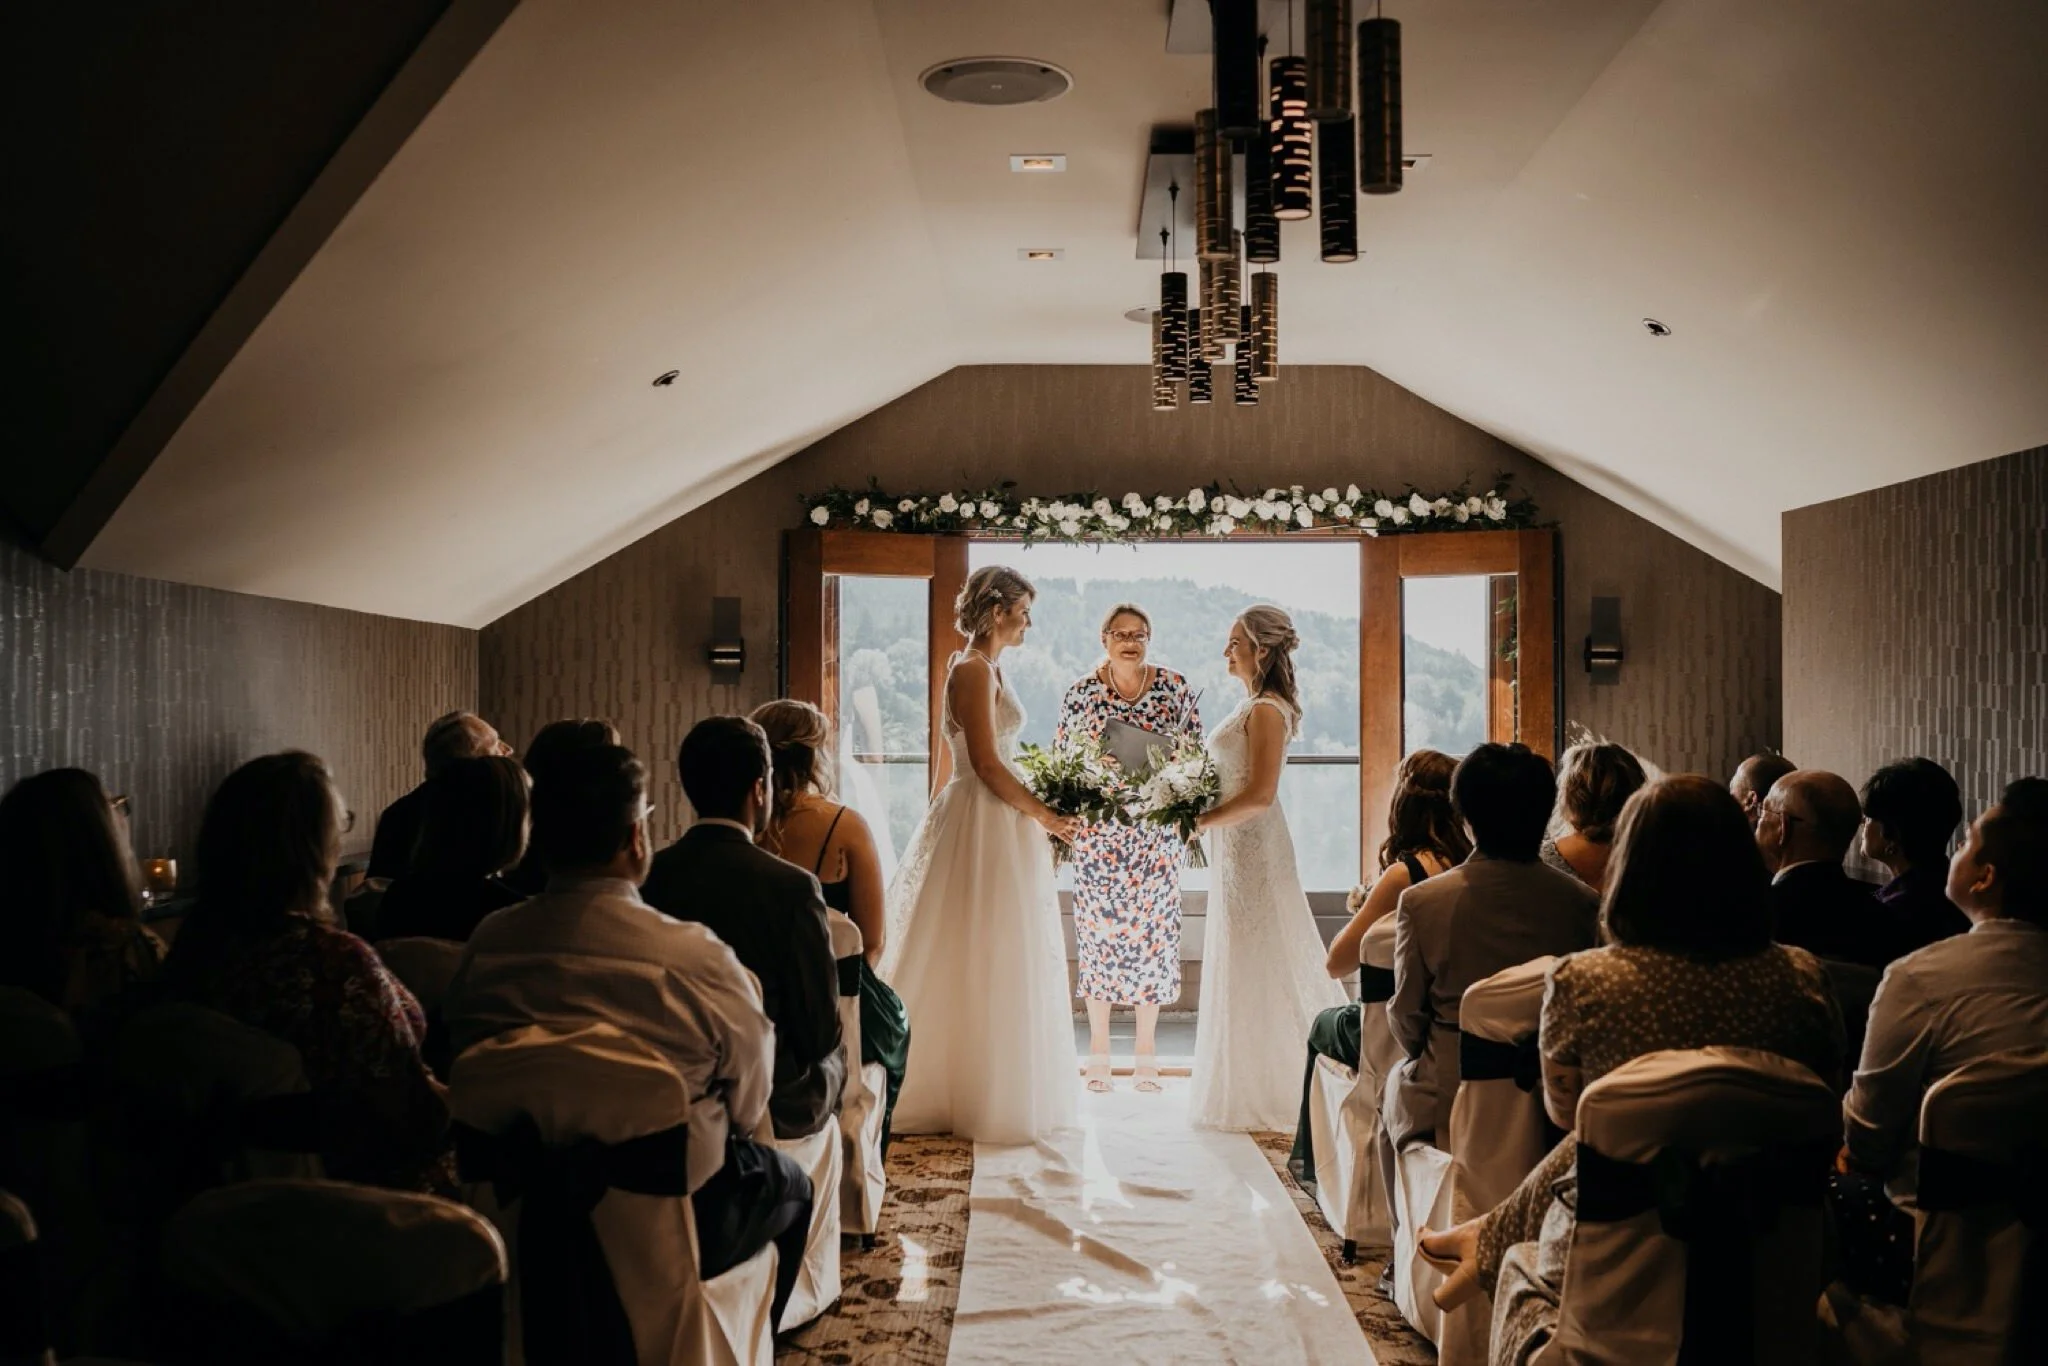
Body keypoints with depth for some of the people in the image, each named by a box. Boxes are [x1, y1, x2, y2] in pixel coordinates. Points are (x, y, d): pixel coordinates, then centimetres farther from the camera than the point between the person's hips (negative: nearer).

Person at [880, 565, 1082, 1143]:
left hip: (996, 825, 10)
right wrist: (1045, 815, -11)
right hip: (983, 832, -10)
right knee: (982, 962, -2)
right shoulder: (973, 670, -15)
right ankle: (982, 1100, 8)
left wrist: (1038, 808, 10)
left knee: (985, 963, 14)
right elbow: (987, 764, -19)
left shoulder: (988, 668, 15)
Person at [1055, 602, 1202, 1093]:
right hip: (1095, 833, 0)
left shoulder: (1175, 688, 2)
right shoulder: (1081, 691, 1)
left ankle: (1146, 1049, 15)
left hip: (1157, 834, 1)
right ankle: (1099, 1047, 14)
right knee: (1097, 930, 2)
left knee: (1152, 931, 3)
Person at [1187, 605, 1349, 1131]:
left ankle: (1262, 1094, 9)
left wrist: (1202, 821, -15)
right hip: (1238, 852, 10)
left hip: (1252, 851, -10)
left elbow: (1260, 794, -23)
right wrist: (1202, 814, 6)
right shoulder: (1253, 706, 13)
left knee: (1255, 971, -1)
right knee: (1247, 970, 14)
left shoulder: (1266, 711, -16)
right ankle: (1252, 1090, 23)